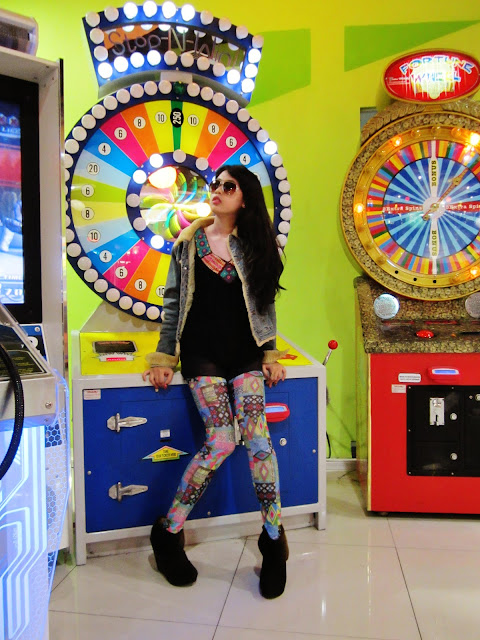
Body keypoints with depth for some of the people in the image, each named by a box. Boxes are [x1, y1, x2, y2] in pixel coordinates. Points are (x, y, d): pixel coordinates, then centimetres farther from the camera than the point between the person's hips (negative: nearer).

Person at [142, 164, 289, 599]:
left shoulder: (254, 247, 10)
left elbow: (265, 305, 12)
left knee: (257, 437, -13)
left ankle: (273, 537, 6)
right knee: (221, 441, -13)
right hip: (202, 353, -1)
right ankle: (168, 533, 6)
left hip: (245, 353, 2)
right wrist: (164, 357, 2)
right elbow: (173, 303, 7)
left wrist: (271, 354, 5)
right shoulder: (189, 242, 8)